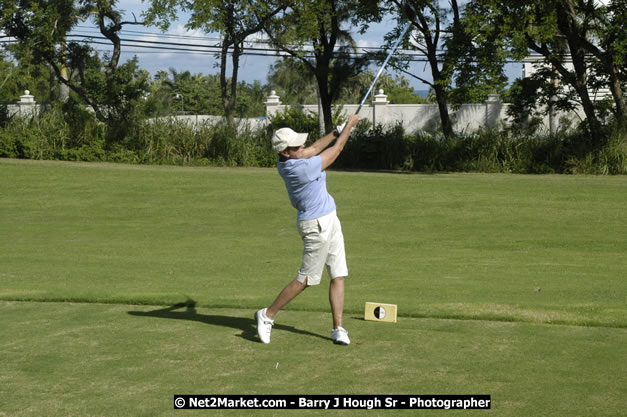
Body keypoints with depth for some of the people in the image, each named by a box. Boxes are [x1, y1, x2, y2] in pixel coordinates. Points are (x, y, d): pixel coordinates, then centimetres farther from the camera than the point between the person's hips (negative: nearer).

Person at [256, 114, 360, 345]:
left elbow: (313, 150, 17)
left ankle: (338, 328, 8)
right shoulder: (302, 169, -26)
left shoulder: (285, 163, -2)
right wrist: (349, 125, 0)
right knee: (306, 279, 0)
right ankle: (268, 315, 11)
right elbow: (336, 150, -13)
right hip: (317, 226, -9)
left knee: (338, 276, 7)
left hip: (330, 222, 9)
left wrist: (337, 131, 13)